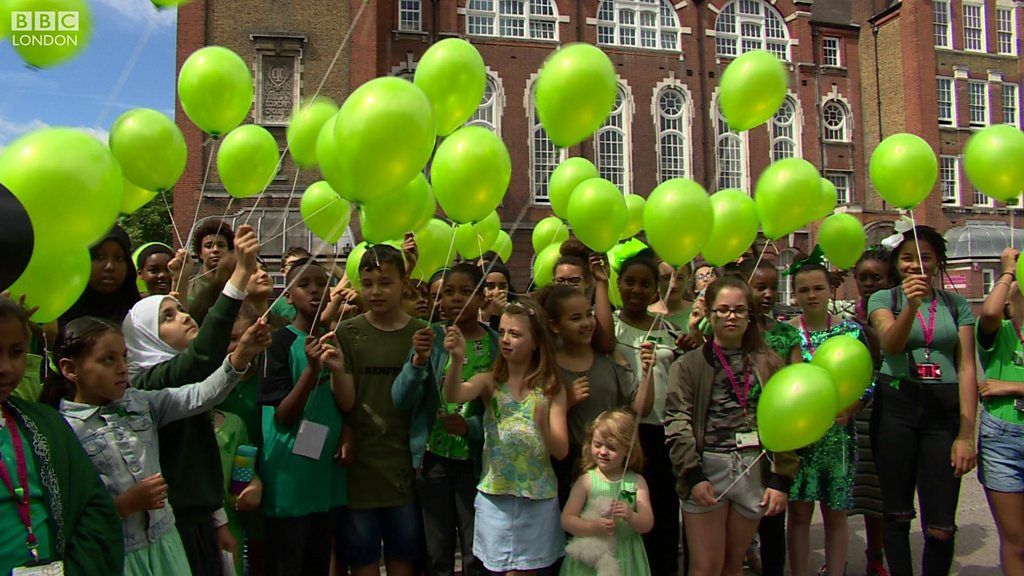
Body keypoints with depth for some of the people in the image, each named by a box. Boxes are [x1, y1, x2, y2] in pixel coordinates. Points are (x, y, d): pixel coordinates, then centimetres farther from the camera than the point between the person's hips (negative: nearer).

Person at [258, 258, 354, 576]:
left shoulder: (335, 342, 7)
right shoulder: (281, 341, -9)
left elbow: (347, 404, -2)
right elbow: (283, 416, -13)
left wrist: (337, 369, -22)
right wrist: (312, 369, -26)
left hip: (327, 469, 5)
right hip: (289, 474, -5)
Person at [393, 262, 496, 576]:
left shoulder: (497, 344, -5)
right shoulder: (430, 338, -2)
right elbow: (401, 400, -9)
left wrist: (472, 427, -20)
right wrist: (418, 360, -25)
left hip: (474, 459, -1)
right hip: (432, 457, 1)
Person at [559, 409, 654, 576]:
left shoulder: (636, 482, 1)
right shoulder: (586, 480, -5)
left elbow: (648, 524, -3)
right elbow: (566, 519, -9)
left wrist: (631, 517, -24)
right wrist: (593, 527, -24)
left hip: (625, 558, 1)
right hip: (589, 557, -1)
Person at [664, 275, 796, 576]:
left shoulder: (769, 363, 8)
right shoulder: (689, 365, 2)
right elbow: (677, 423, -6)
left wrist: (781, 481, -2)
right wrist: (693, 476, -15)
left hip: (755, 470, 2)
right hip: (707, 467, -2)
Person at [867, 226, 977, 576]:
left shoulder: (957, 305, 9)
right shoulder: (884, 298, 5)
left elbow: (967, 369, 4)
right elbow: (891, 344, -14)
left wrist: (966, 433, -4)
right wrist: (911, 305, -33)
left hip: (945, 409, 1)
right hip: (896, 406, -1)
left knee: (941, 526, 0)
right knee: (897, 513, 7)